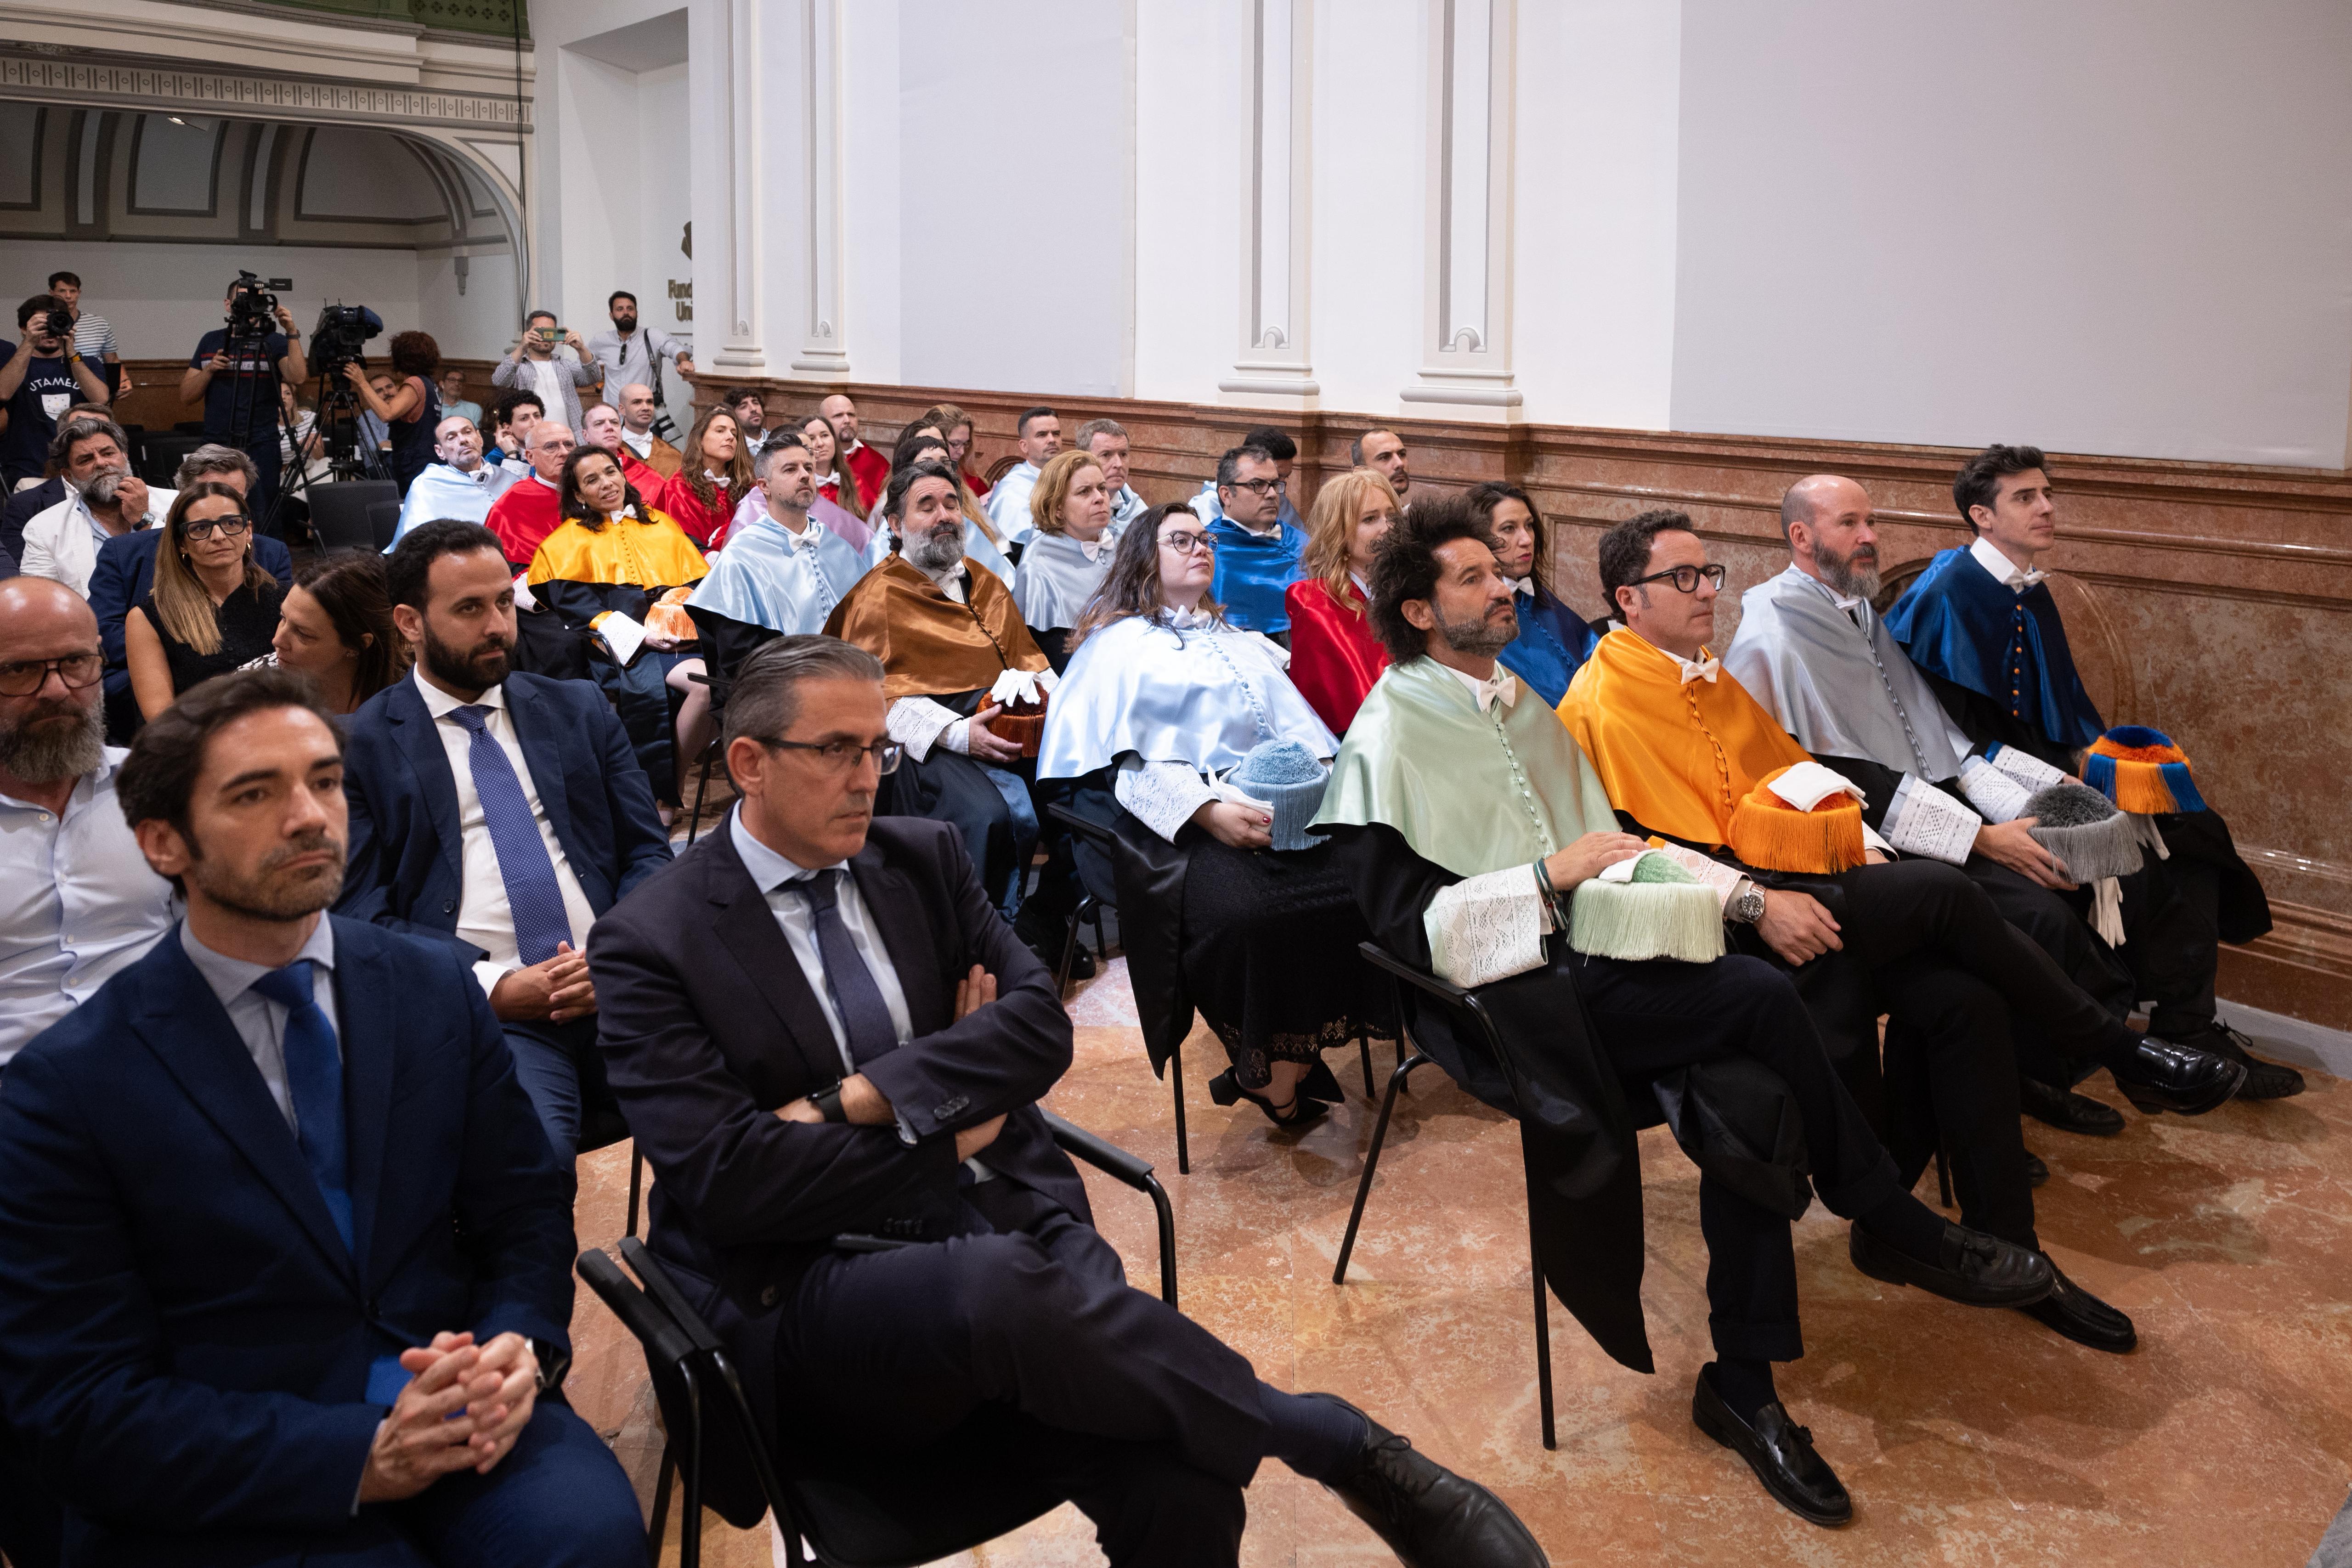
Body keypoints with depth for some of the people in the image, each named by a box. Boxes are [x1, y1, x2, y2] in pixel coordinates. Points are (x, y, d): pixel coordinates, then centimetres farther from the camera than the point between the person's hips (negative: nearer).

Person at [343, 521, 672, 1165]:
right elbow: (361, 913, 2)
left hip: (619, 985, 4)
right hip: (484, 1010, -3)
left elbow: (647, 851, 16)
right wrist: (491, 985, -12)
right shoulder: (359, 744, 9)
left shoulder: (580, 709, 19)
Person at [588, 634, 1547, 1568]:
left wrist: (863, 1099, -10)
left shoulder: (924, 859, 12)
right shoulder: (649, 946, -2)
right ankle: (1337, 1440, -18)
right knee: (999, 1287, -37)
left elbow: (1040, 1025, 3)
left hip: (1007, 1231, 4)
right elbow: (723, 1177, -10)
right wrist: (943, 1143, -4)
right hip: (806, 1298, -3)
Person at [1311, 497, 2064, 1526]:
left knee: (1748, 1100, -21)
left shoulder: (1520, 707, 19)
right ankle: (1894, 1228, -2)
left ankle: (1742, 1388, -10)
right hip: (1502, 996, -7)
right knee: (1761, 998, -23)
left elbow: (1602, 845, 22)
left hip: (1588, 962, 7)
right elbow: (1402, 921, -12)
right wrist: (1548, 876, -17)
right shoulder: (1387, 740, -5)